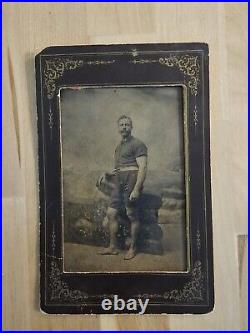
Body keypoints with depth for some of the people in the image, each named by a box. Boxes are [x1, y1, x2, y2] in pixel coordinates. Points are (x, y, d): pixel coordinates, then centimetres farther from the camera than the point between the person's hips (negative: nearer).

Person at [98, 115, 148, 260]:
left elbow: (143, 168, -12)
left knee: (132, 215, -2)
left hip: (132, 179, -8)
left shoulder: (137, 144, -2)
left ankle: (133, 247, 13)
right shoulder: (119, 146, 25)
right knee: (111, 213, 5)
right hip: (119, 182, 9)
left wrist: (136, 189, -20)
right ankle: (113, 247, 16)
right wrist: (107, 174, 15)